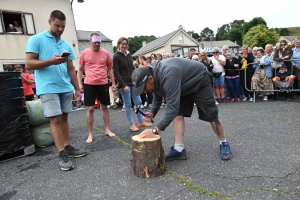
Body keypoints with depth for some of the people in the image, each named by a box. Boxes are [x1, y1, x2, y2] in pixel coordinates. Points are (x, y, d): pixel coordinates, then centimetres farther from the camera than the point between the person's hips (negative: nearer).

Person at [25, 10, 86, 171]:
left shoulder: (66, 45, 15)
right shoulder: (36, 40, 0)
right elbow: (29, 64, -7)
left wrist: (77, 88, 13)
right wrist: (51, 61, -20)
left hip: (66, 88, 5)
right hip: (48, 88, -5)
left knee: (64, 117, 9)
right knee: (55, 119, -5)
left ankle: (67, 147, 17)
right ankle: (62, 154, 1)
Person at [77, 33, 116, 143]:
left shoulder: (105, 53, 4)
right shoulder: (84, 53, 1)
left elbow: (110, 68, 11)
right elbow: (80, 69, 7)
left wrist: (113, 83, 7)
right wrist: (79, 84, -2)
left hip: (103, 84, 2)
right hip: (89, 84, -1)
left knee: (105, 107, 11)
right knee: (90, 108, 1)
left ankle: (107, 130, 24)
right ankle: (90, 134, 12)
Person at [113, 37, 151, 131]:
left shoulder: (129, 55, 12)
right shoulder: (116, 56, -7)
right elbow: (116, 73, -12)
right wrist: (124, 85, -19)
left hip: (133, 83, 6)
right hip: (124, 84, -6)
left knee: (138, 102, 8)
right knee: (128, 104, 1)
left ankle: (141, 122, 20)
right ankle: (132, 124, 11)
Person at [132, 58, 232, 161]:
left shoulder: (168, 76, -43)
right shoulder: (154, 75, -14)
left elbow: (173, 106, -45)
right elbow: (157, 99, 2)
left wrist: (155, 130, -44)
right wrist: (152, 113, -16)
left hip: (200, 81, -7)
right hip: (184, 86, 8)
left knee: (211, 116, -4)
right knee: (178, 114, -7)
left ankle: (224, 143, 18)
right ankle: (179, 149, -4)